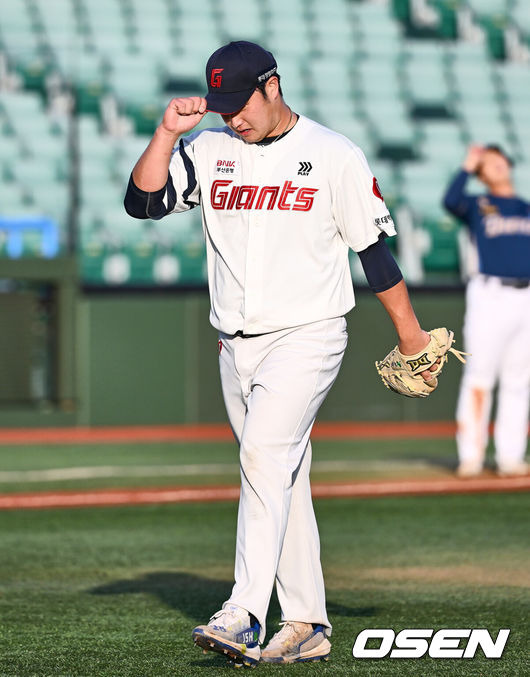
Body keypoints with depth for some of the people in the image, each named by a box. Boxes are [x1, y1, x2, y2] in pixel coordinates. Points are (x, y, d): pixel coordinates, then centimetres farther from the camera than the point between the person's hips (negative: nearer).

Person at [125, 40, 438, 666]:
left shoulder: (333, 156, -3)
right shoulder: (208, 151, 8)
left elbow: (373, 245, 1)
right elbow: (142, 202, -2)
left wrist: (409, 331, 3)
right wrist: (167, 132, -12)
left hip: (306, 337, -5)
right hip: (236, 348, 5)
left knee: (266, 456, -22)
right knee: (283, 479, 9)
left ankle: (243, 617, -29)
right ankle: (306, 626, 14)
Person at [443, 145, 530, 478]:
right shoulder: (476, 205, 8)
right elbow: (451, 201, -14)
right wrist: (468, 166, -6)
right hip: (490, 297, -4)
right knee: (479, 374, -8)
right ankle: (470, 456, -7)